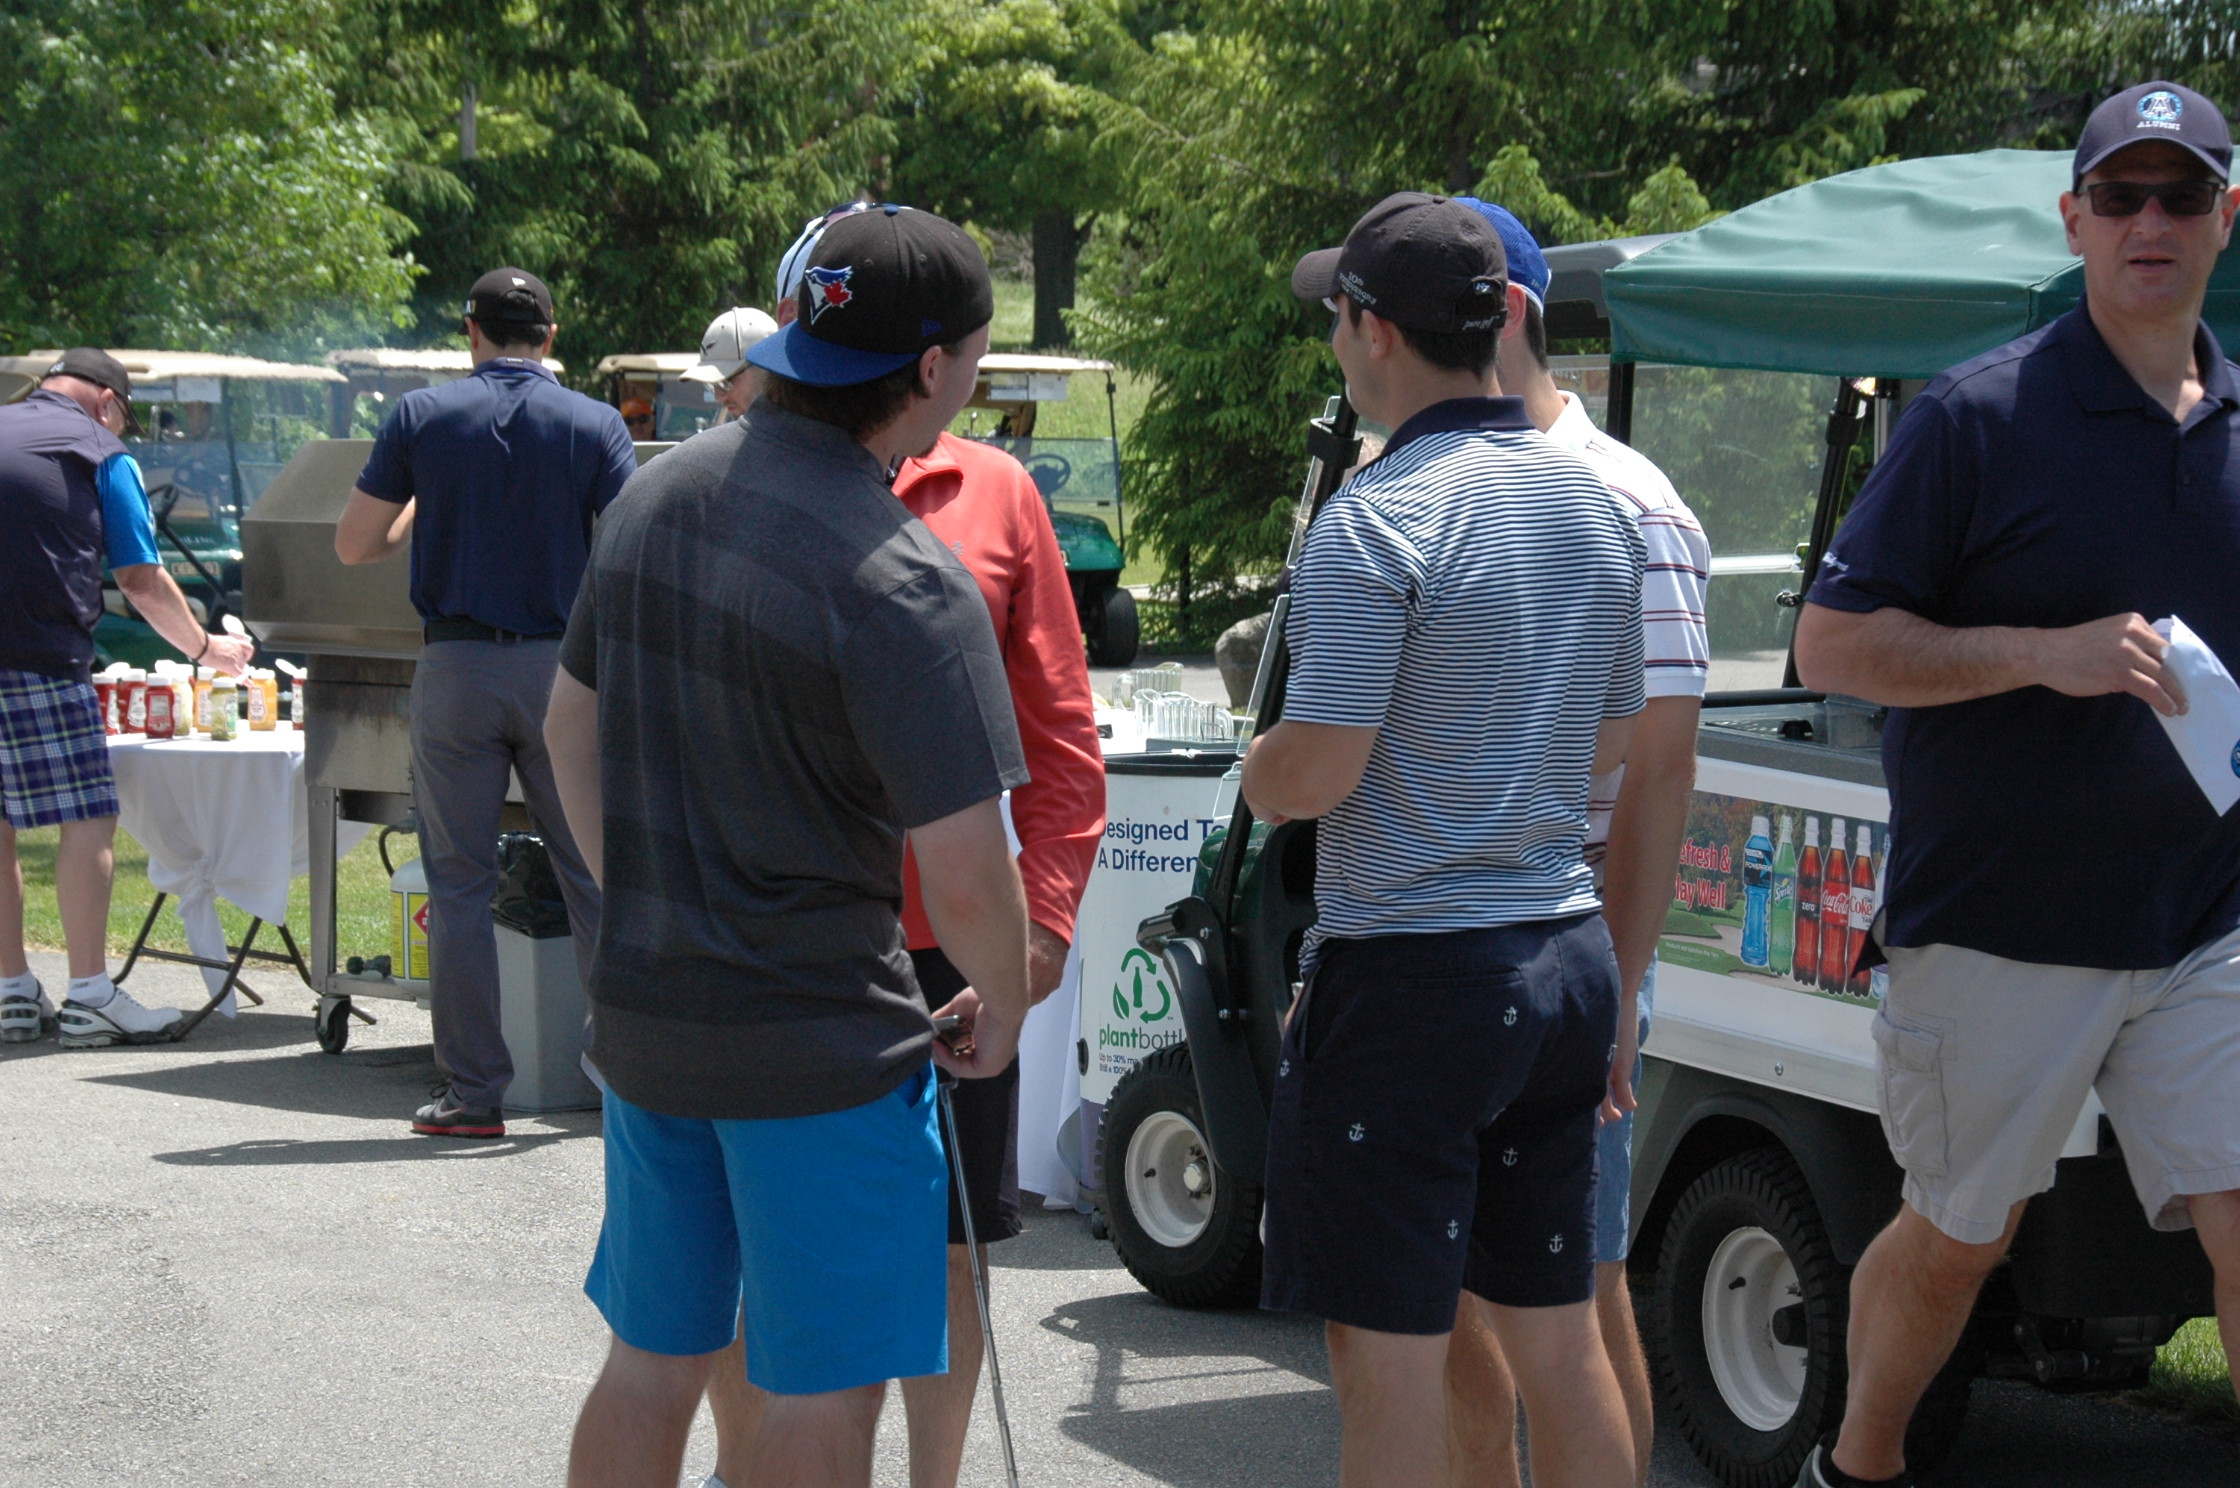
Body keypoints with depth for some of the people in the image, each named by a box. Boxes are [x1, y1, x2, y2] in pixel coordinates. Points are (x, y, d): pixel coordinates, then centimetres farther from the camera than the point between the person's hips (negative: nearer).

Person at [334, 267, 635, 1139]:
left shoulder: (422, 417, 0)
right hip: (561, 663, 0)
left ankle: (473, 1093, 4)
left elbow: (354, 546, 4)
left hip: (456, 666, 0)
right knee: (593, 877, 9)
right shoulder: (595, 425, -1)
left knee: (461, 885, 5)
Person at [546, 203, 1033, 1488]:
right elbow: (964, 880, -20)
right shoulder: (904, 585, -21)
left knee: (650, 1364, 20)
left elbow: (571, 727, 15)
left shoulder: (657, 494, 3)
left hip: (643, 1011, 7)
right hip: (820, 1043, -7)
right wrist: (1001, 1007, 0)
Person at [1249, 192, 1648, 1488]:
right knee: (1561, 1339, 14)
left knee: (1390, 1360, -1)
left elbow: (1312, 773, -17)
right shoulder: (1596, 500, 9)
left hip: (1415, 972, -8)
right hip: (1566, 952, 8)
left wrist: (1256, 772, 4)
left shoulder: (1377, 518, -15)